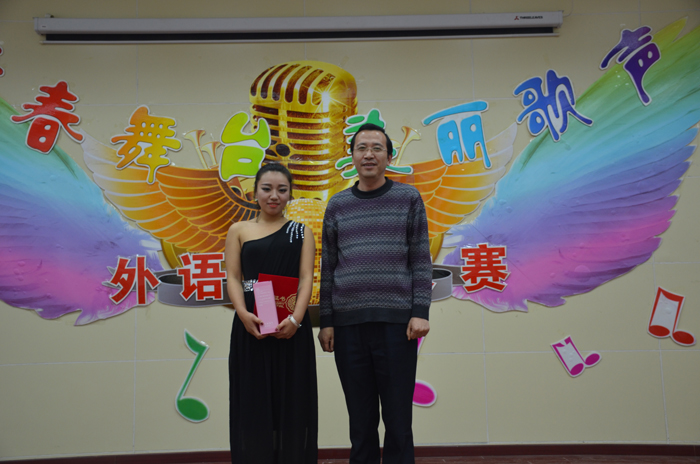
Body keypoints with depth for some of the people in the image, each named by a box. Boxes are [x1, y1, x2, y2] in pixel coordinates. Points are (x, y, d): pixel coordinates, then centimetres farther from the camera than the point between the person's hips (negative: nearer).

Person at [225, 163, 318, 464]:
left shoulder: (302, 232, 10)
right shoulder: (239, 230, 10)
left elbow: (307, 278, -1)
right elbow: (233, 278, 1)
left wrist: (296, 318, -17)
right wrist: (244, 314, -17)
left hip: (292, 326, 0)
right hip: (250, 325, 0)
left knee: (292, 399, 5)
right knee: (253, 400, 4)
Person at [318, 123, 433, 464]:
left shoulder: (408, 198, 7)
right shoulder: (337, 205, 11)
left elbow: (421, 260, 3)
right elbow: (328, 267, 12)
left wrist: (420, 312, -5)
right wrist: (326, 321, 7)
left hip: (396, 320, -2)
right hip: (348, 322, 2)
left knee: (398, 419, 4)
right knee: (360, 420, 9)